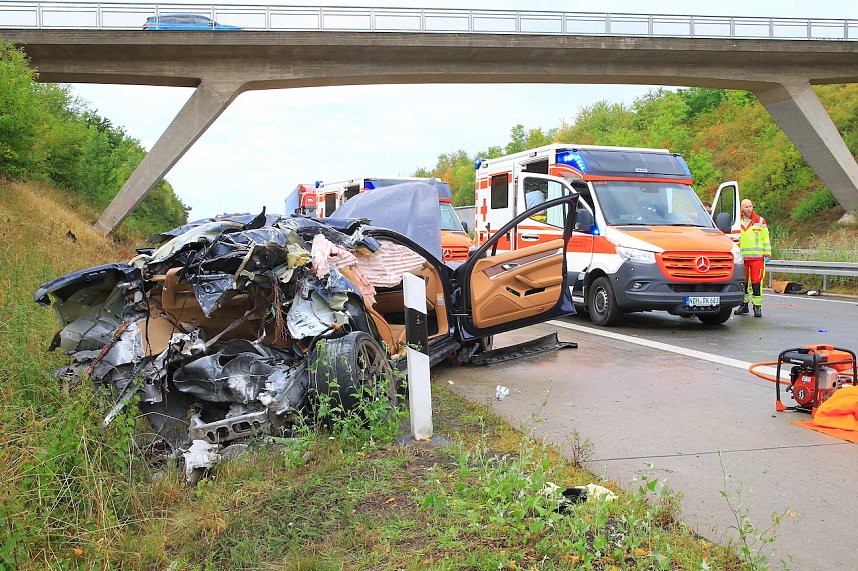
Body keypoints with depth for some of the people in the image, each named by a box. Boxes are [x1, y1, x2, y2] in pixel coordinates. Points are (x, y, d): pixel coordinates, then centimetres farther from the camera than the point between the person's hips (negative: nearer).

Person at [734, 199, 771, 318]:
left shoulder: (760, 221, 6)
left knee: (756, 282, -7)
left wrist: (767, 254, 1)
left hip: (757, 257, -2)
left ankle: (757, 306, -1)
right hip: (742, 257, 2)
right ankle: (744, 305, 20)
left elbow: (766, 238, 7)